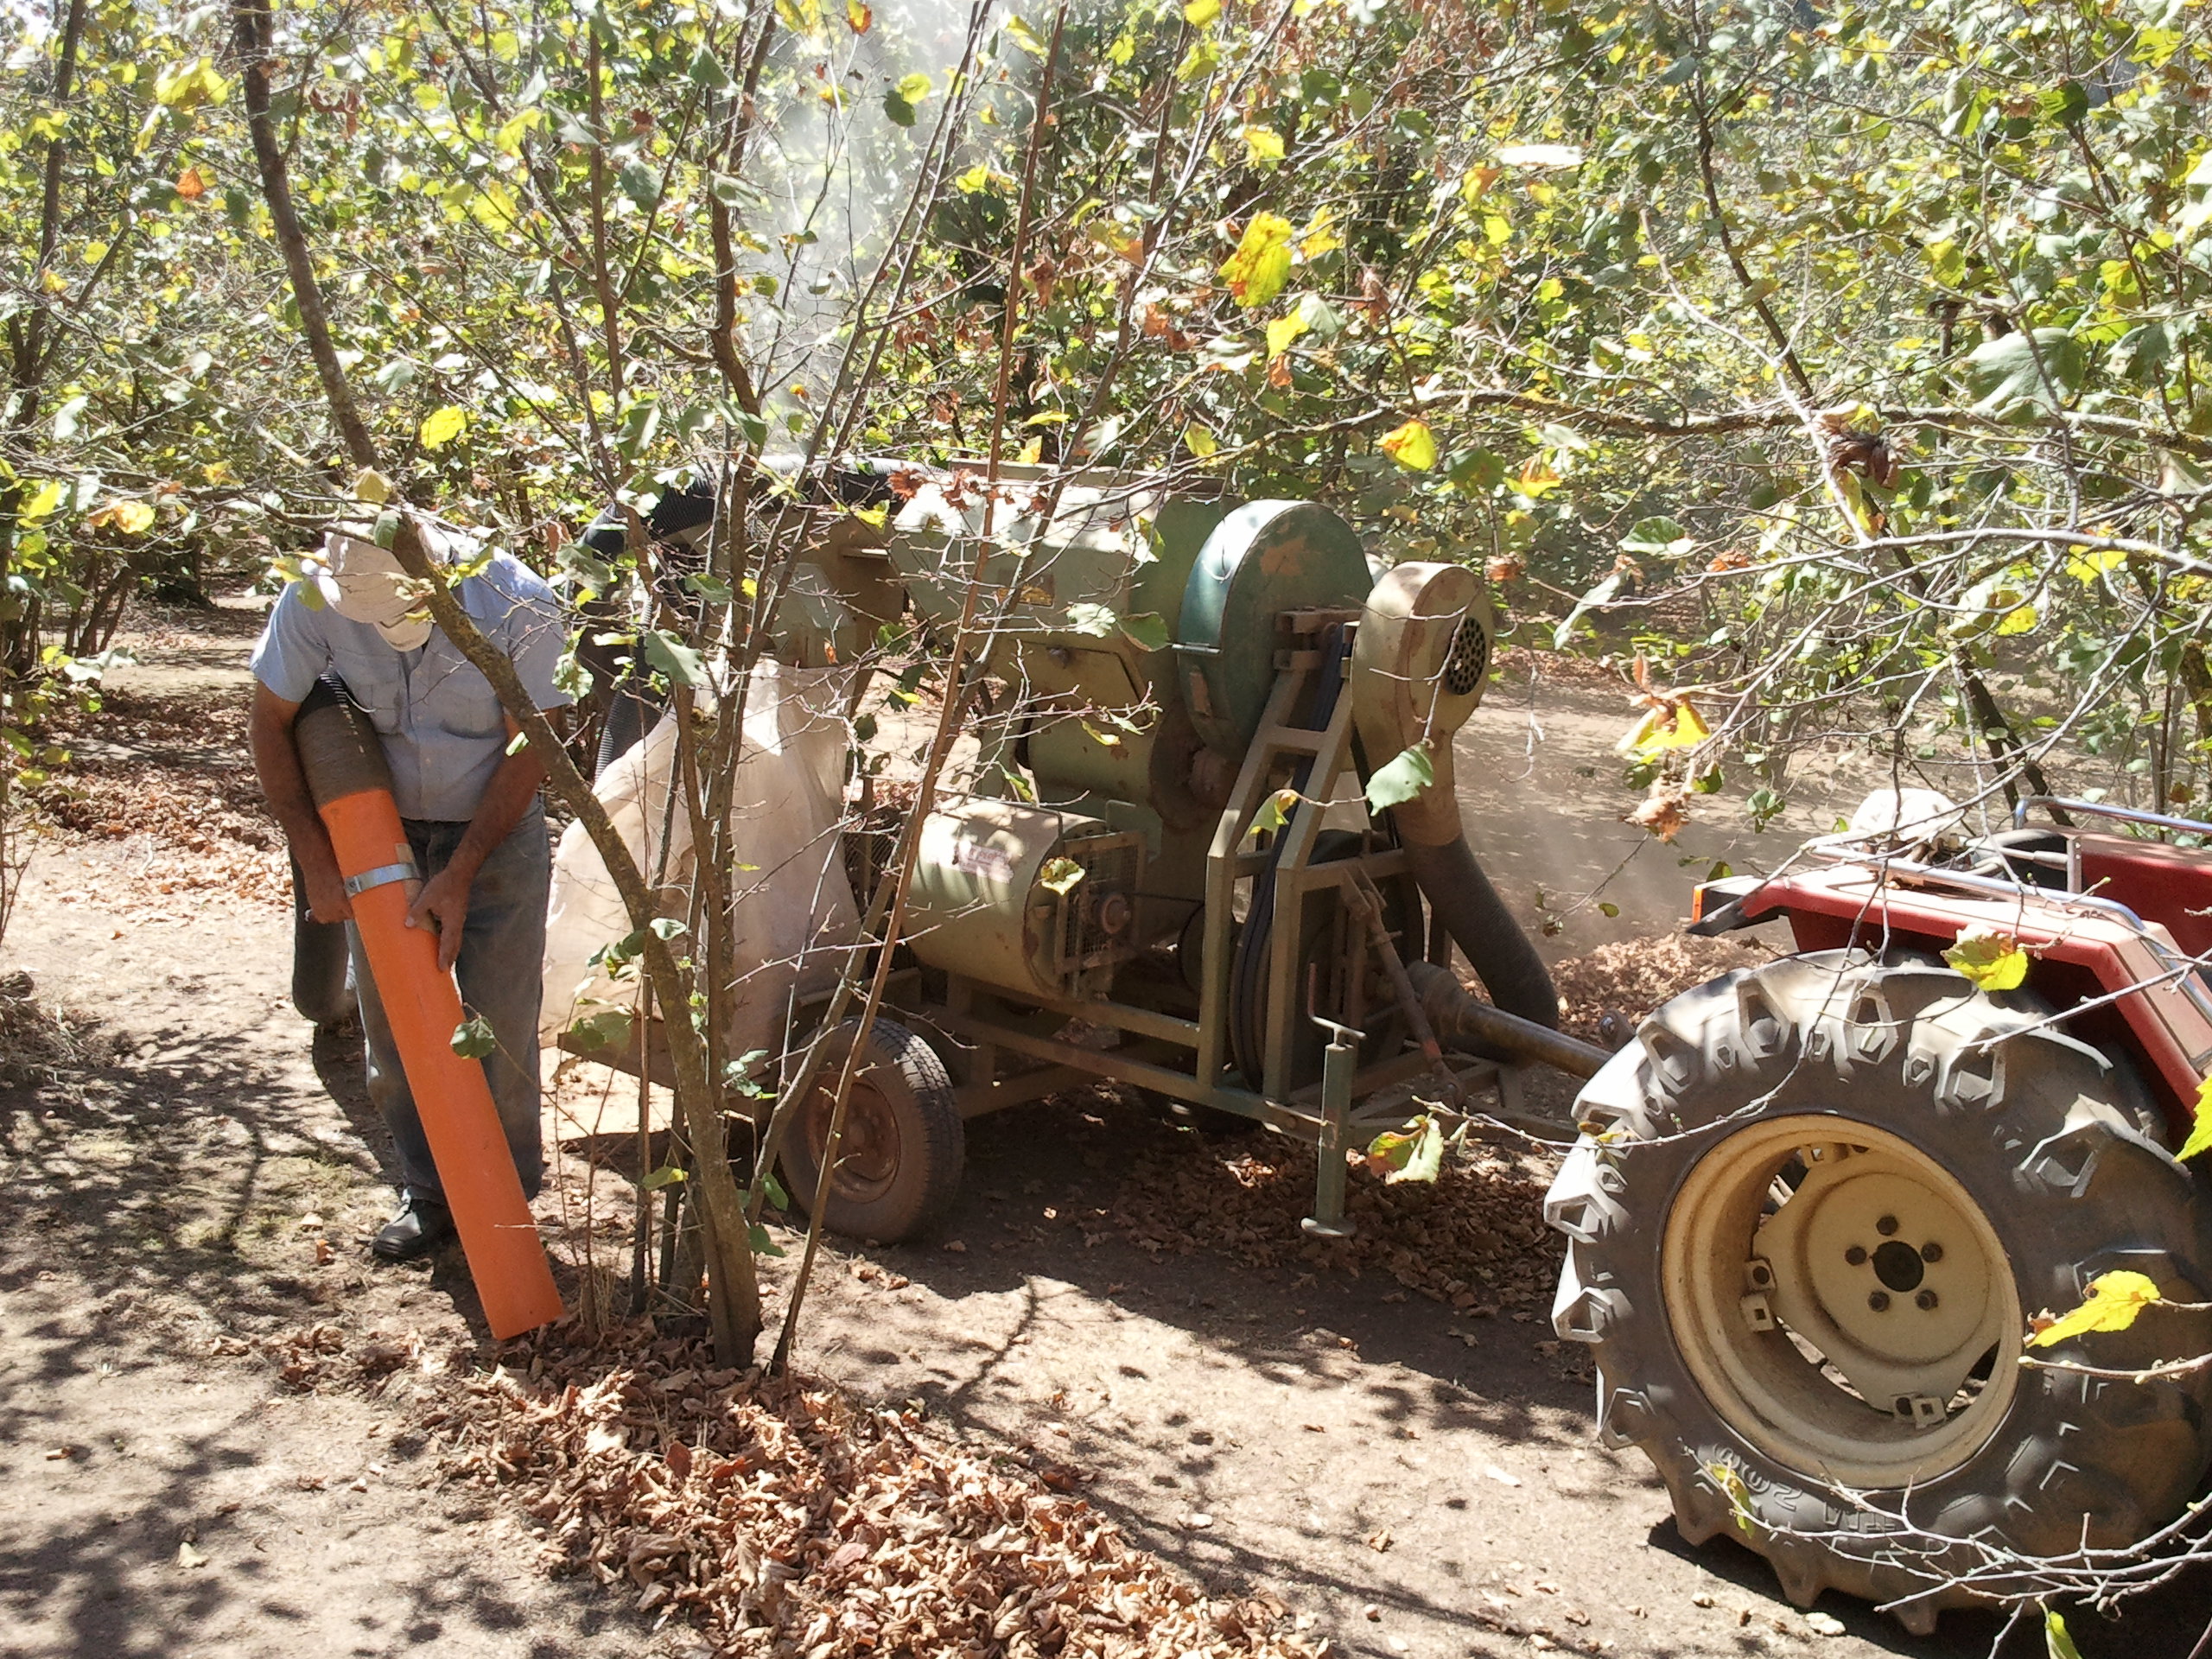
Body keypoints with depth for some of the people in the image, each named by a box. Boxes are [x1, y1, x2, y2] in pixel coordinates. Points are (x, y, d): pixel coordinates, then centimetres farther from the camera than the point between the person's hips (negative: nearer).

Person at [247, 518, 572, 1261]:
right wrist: (315, 858, -12)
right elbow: (271, 724, -7)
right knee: (391, 1025, 5)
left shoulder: (519, 605, -25)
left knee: (500, 1028, -2)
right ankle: (427, 1192, 22)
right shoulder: (313, 601, -21)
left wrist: (461, 875, -19)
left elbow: (527, 752, -16)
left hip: (496, 831, -2)